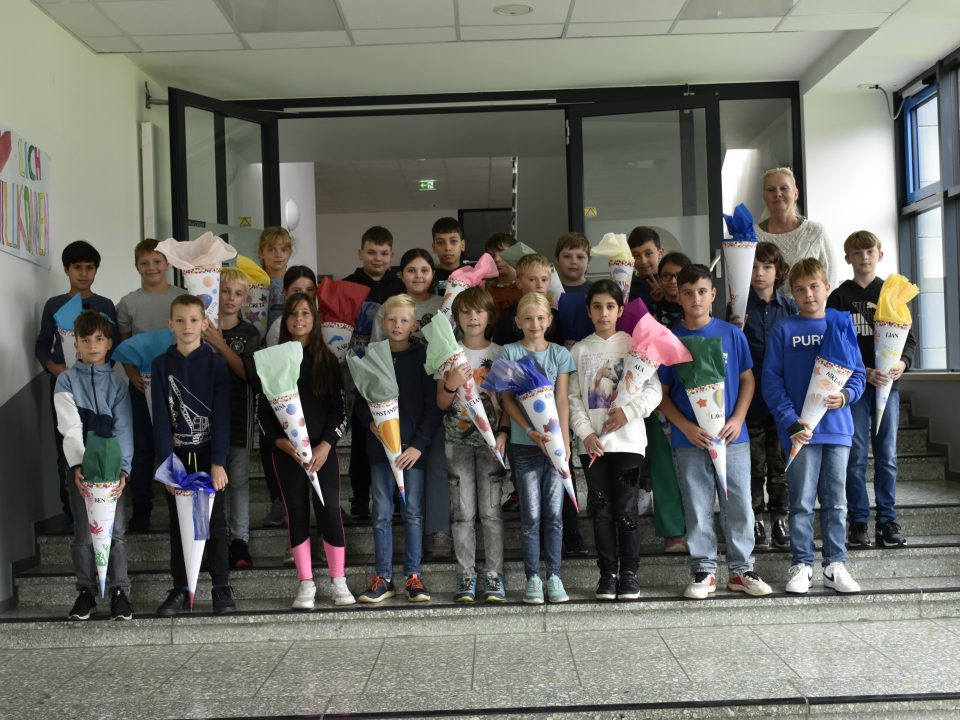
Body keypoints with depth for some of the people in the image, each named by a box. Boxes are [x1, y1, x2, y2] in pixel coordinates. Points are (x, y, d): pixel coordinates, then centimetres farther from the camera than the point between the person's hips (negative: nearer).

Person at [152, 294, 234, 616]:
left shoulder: (216, 363, -2)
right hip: (176, 456, 2)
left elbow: (222, 415, -6)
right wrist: (166, 461, -12)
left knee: (215, 522, 3)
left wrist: (219, 462, -13)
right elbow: (161, 417, -2)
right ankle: (180, 590, 15)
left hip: (208, 455, -1)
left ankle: (221, 588, 12)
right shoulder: (161, 365, 2)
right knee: (178, 525, 8)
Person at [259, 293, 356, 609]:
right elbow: (262, 410, 5)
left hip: (323, 448, 0)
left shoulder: (327, 360, 6)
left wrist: (326, 444, -8)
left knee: (330, 510, -5)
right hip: (287, 451, 0)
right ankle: (305, 584, 8)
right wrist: (279, 441, -9)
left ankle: (338, 581, 5)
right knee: (297, 512, 1)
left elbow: (339, 408, 4)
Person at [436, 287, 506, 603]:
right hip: (457, 442, 1)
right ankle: (466, 577, 9)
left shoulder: (499, 354, 4)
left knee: (490, 511, 0)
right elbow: (441, 403, 4)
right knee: (463, 512, 2)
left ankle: (493, 577, 7)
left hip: (490, 440, 0)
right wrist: (452, 384, -16)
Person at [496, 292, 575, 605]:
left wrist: (564, 440, -8)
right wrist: (531, 432, -13)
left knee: (554, 514, 3)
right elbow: (507, 399, -2)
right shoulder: (509, 352, 3)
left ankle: (554, 576, 11)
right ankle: (533, 578, 9)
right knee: (531, 516, 1)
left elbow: (562, 400, 2)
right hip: (524, 445, -1)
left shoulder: (560, 354, 8)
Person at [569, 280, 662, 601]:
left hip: (627, 440, -2)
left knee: (626, 508, -1)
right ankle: (607, 573, 14)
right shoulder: (580, 349, 8)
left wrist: (629, 411, -14)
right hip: (592, 443, 2)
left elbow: (653, 389, -1)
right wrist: (586, 433, -8)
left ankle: (629, 573, 10)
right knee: (601, 508, 5)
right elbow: (573, 397, 4)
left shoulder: (633, 345, 3)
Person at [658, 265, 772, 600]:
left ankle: (742, 570, 17)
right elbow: (662, 393, 3)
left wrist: (738, 418, -7)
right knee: (697, 509, 6)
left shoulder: (732, 334, 2)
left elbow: (747, 379, 7)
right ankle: (703, 572, 16)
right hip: (689, 439, 0)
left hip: (732, 435, 1)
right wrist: (686, 427, -10)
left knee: (739, 506, 5)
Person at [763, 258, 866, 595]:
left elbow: (858, 373, 9)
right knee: (802, 502, 3)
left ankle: (835, 564, 18)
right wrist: (790, 421, -12)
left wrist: (846, 395, -13)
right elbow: (771, 380, -2)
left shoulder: (842, 325, 7)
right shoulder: (783, 330, 2)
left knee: (836, 501, 9)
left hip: (837, 427, 2)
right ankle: (801, 564, 13)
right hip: (800, 430, -2)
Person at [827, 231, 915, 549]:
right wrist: (863, 372, -15)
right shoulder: (839, 297, 3)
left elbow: (909, 337, 7)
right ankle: (858, 521, 9)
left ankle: (887, 520, 13)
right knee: (856, 456, 1)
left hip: (888, 383, 2)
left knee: (886, 455, 5)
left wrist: (903, 362, -14)